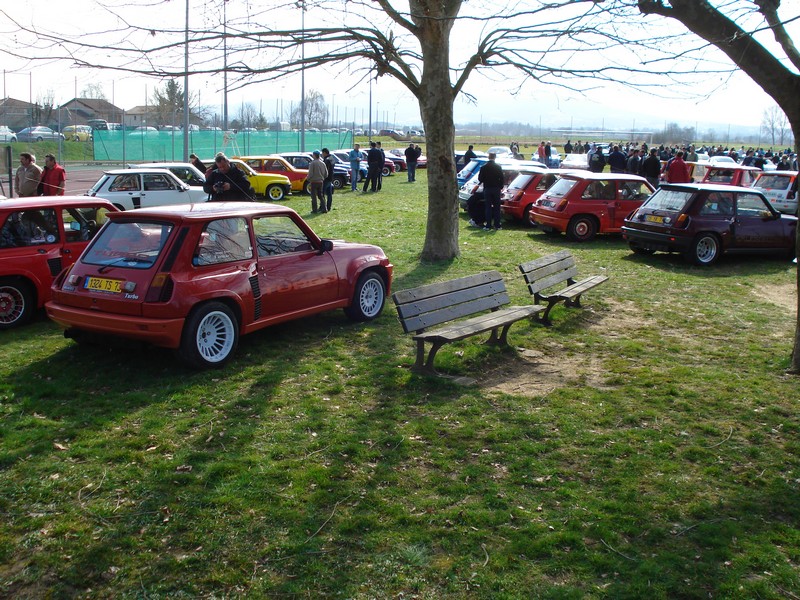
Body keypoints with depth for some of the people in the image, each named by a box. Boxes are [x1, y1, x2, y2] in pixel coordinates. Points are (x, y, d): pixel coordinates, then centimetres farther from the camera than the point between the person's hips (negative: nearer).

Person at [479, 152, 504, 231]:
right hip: (496, 189, 0)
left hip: (487, 189, 0)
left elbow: (480, 179, -2)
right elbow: (502, 179, -2)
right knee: (497, 207, 7)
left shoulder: (484, 167, -5)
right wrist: (501, 187, 11)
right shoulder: (498, 167, -4)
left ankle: (488, 225, -1)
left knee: (488, 207, 3)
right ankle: (497, 225, 6)